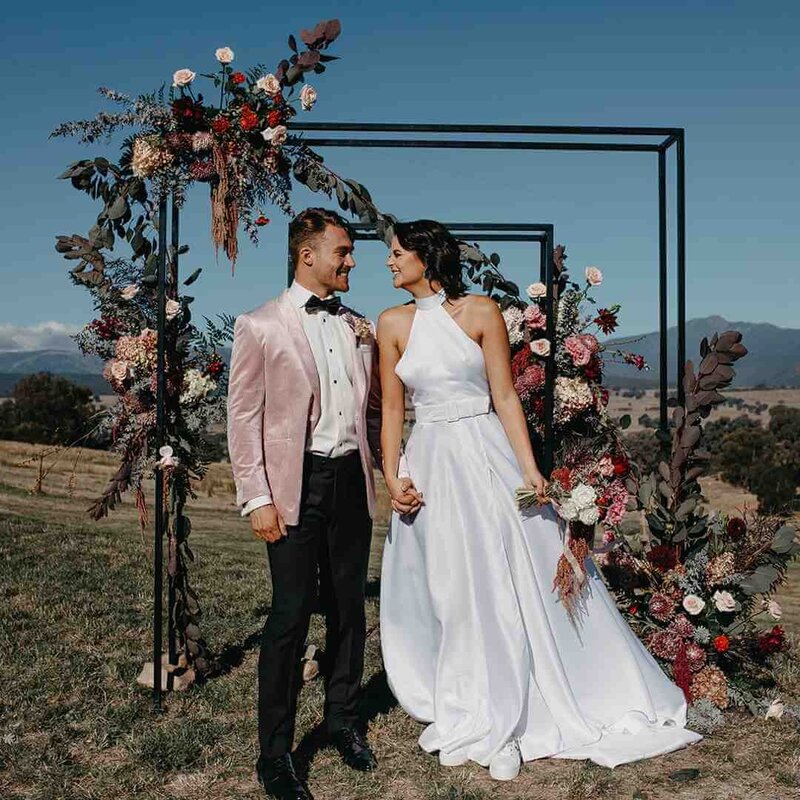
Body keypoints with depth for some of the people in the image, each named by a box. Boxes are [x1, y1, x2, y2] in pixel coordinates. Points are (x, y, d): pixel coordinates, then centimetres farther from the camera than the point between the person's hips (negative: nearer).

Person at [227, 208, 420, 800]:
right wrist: (258, 499, -11)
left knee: (349, 610, 14)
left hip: (352, 480, 5)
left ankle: (343, 720, 33)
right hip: (297, 484, -5)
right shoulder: (260, 326, -3)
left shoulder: (360, 329, 12)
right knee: (290, 617, -2)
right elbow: (244, 418, -5)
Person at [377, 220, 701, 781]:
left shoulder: (481, 312, -2)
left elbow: (505, 397, -4)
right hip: (430, 465, 2)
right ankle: (466, 721, 25)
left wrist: (529, 469, -11)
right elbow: (392, 408, 6)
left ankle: (503, 723, 20)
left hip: (486, 456, -2)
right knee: (448, 596, 8)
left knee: (506, 588, 2)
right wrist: (392, 476, -3)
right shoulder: (393, 324, 5)